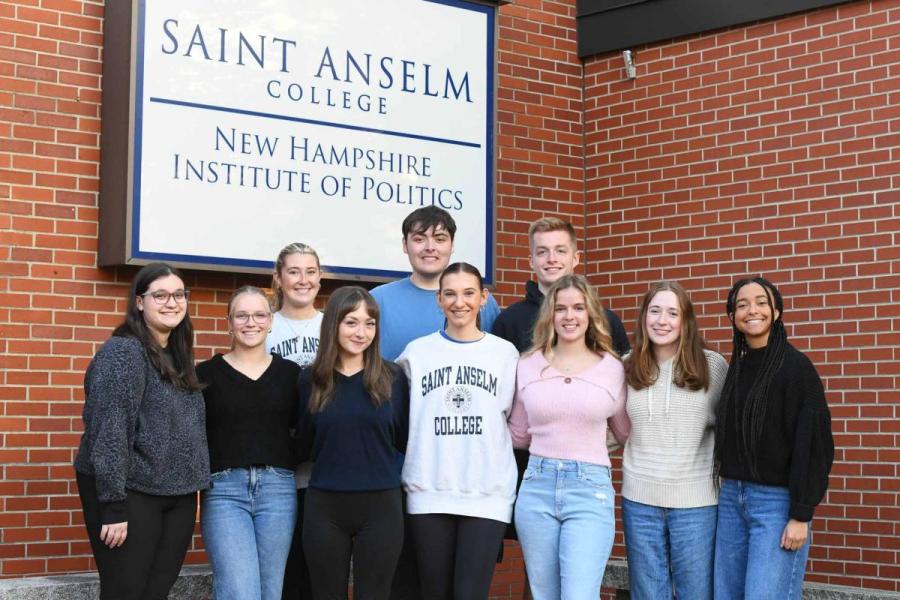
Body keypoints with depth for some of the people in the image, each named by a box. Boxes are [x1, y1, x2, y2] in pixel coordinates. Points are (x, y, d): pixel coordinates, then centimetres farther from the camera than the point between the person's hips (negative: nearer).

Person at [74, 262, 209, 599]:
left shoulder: (177, 357, 12)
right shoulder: (122, 352, -12)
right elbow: (108, 431, -19)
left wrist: (194, 489, 14)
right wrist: (113, 505, -22)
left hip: (178, 496, 8)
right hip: (130, 495, -7)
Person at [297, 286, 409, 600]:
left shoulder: (392, 377, 0)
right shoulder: (311, 379, 2)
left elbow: (404, 440, 6)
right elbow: (304, 441, 8)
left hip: (381, 504, -1)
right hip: (324, 506, 1)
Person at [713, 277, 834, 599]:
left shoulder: (795, 366, -9)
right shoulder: (736, 367, 11)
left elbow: (812, 443, -12)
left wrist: (801, 515, -16)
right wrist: (730, 490, 9)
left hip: (777, 501, -7)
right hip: (731, 498, 7)